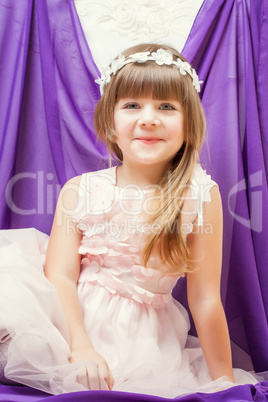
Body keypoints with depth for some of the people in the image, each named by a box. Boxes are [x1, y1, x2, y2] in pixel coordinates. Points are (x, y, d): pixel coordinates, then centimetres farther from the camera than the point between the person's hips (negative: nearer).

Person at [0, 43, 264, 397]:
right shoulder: (79, 191, -3)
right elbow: (60, 276, -8)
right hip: (76, 322, 0)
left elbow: (205, 299, -6)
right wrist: (80, 347, -22)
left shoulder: (201, 196, -9)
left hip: (145, 339, 1)